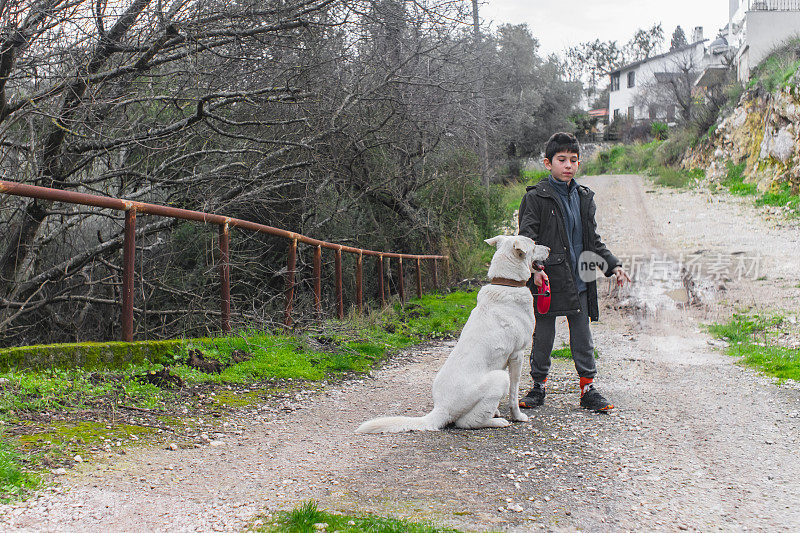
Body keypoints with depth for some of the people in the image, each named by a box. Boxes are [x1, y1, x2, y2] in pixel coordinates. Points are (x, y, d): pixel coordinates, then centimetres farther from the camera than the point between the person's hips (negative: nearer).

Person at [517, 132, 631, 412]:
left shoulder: (584, 198, 12)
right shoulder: (536, 197, -5)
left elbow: (593, 241, 19)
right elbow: (527, 238, -10)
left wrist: (613, 265, 10)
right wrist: (535, 269, -24)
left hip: (579, 280, 4)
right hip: (547, 279, -4)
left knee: (583, 337, 9)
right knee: (543, 337, 5)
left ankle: (588, 389, 18)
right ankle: (539, 387, 20)